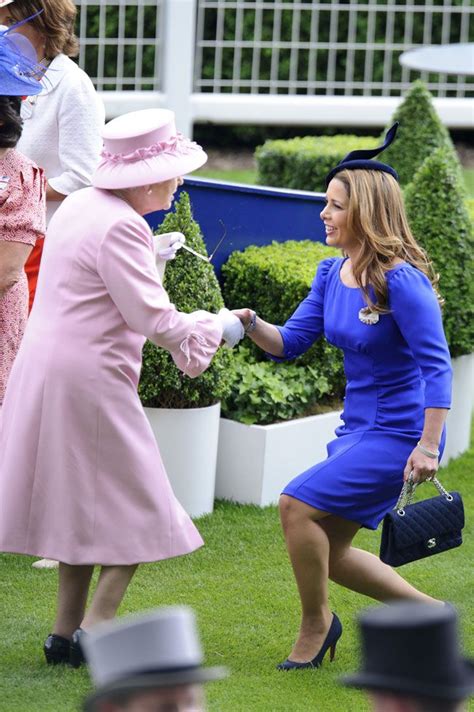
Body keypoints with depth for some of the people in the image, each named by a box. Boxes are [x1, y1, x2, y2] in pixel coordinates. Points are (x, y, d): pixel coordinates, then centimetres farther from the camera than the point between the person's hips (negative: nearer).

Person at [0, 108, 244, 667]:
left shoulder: (80, 204, 10)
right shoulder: (120, 227, -18)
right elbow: (152, 318, -18)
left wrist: (150, 257, 26)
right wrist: (218, 327, -5)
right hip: (88, 381, -9)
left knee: (82, 505, 17)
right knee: (135, 511, 2)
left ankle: (65, 632, 20)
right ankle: (93, 632, -1)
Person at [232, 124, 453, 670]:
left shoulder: (400, 279, -20)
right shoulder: (331, 274, 5)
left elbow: (436, 365, -20)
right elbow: (290, 343, 8)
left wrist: (428, 446, -24)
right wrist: (251, 325, -13)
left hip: (400, 434, -9)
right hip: (357, 428, 9)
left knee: (298, 504, -16)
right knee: (328, 551, 11)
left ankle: (315, 623, 6)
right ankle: (427, 611, 27)